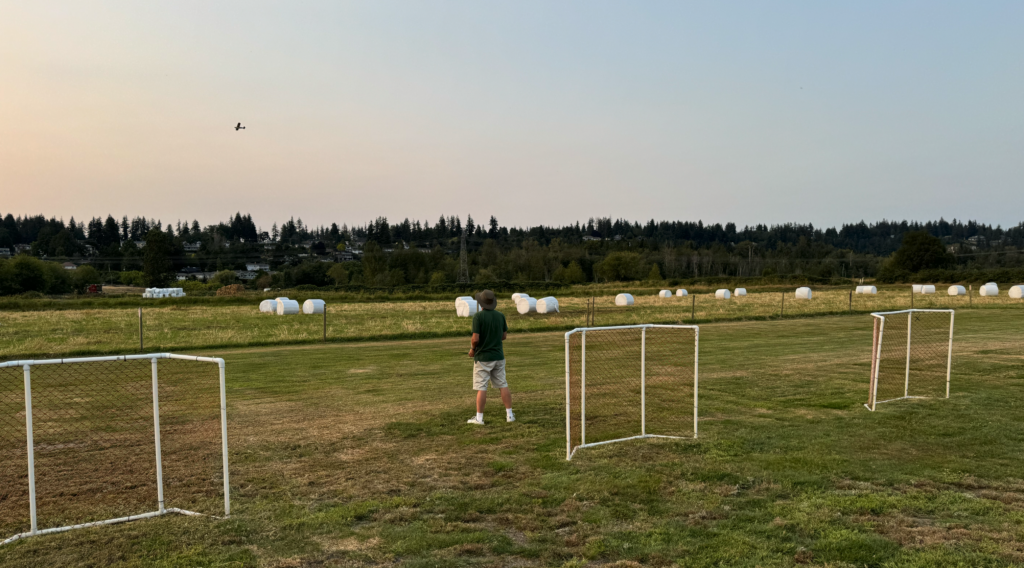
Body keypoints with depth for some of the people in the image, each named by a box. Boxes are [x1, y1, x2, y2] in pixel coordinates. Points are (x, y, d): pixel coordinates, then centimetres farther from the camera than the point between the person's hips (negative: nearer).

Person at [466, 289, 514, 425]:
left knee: (481, 388, 0)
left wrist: (472, 349, 0)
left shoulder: (478, 316, -14)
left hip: (483, 357, -5)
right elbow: (504, 336, 9)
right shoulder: (500, 315, 2)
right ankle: (509, 414, 11)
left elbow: (476, 339, -18)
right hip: (498, 356, 5)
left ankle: (479, 418, 4)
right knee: (503, 385, 10)